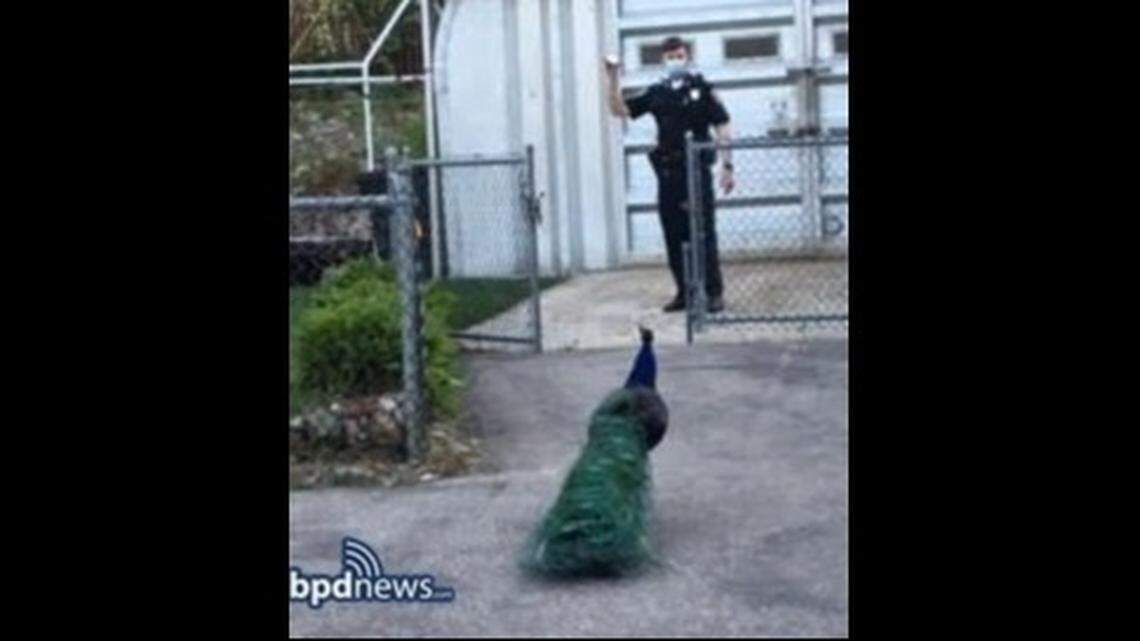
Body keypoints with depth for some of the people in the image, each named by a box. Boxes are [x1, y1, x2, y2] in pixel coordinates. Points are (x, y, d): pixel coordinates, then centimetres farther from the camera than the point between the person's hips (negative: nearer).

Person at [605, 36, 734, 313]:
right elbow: (620, 109, 12)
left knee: (704, 233, -5)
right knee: (674, 235, 7)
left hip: (697, 170, -4)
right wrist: (613, 78, 0)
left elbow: (723, 128, -1)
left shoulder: (702, 89, 1)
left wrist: (727, 166, -8)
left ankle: (714, 292, 0)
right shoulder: (656, 93, 11)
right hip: (667, 173, 4)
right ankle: (685, 292, 16)